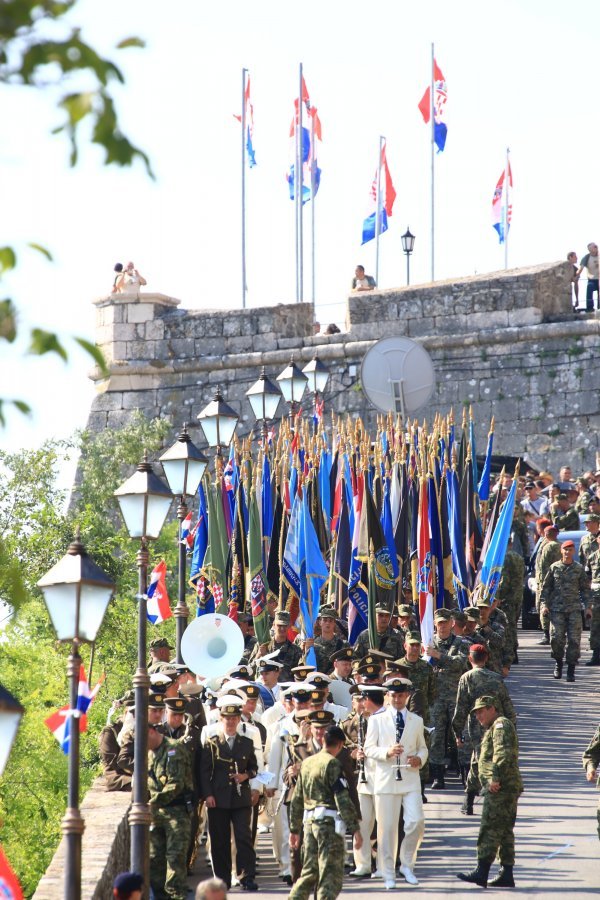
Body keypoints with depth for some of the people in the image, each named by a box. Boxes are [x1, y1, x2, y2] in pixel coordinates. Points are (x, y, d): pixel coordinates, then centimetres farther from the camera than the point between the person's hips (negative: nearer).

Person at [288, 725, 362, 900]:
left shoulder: (307, 763, 13)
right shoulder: (332, 764, -9)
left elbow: (296, 800, 17)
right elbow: (342, 799, -16)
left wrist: (294, 830, 23)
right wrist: (355, 828, -15)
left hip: (310, 821, 7)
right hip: (329, 821, -7)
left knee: (309, 871, 14)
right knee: (331, 874, -4)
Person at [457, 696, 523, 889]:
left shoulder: (501, 725, -8)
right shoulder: (494, 728, 25)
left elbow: (503, 753, -22)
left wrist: (496, 778, -26)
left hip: (500, 788, -11)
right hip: (508, 789, 11)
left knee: (489, 829, -12)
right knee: (505, 831, 10)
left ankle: (481, 871, -15)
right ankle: (506, 874, 11)